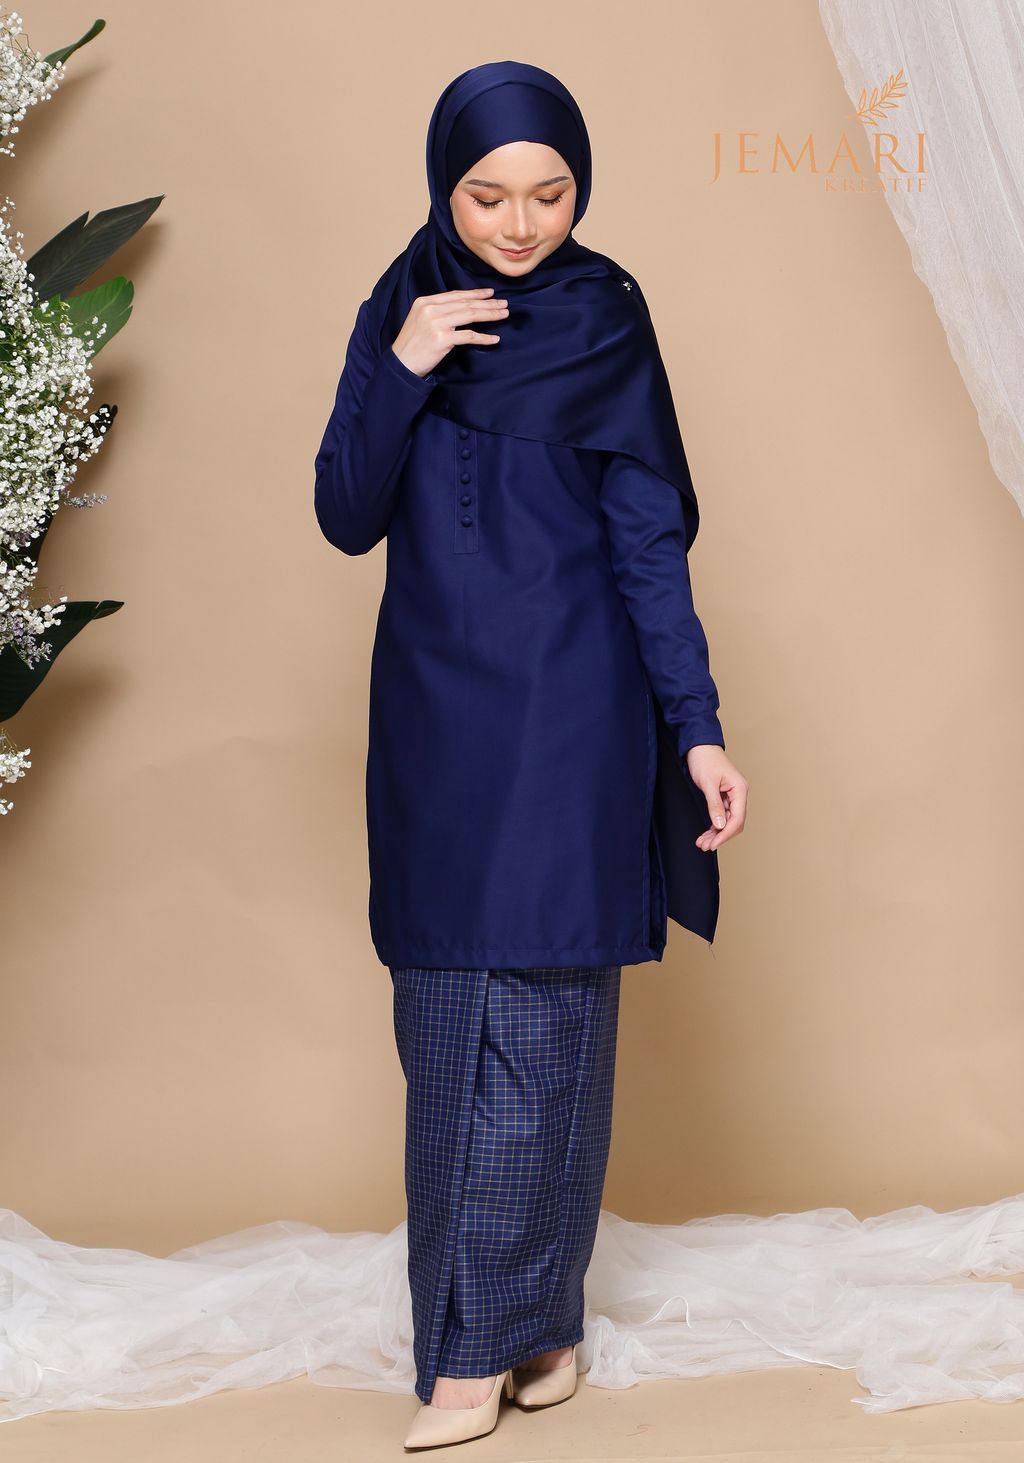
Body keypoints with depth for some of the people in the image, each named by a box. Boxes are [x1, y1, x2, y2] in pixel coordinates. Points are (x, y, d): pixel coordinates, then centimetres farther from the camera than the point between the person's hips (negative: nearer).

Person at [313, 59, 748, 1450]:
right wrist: (400, 372, -15)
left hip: (570, 718, -3)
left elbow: (652, 543, -4)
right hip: (433, 712, 4)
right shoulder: (399, 314, 6)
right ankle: (520, 1321, 18)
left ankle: (490, 1332, 6)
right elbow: (347, 520, -1)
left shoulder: (607, 323, -3)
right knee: (445, 1030, 5)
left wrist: (698, 729, -12)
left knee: (543, 1019, -4)